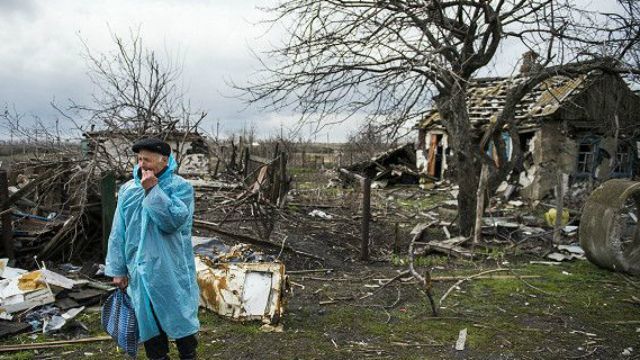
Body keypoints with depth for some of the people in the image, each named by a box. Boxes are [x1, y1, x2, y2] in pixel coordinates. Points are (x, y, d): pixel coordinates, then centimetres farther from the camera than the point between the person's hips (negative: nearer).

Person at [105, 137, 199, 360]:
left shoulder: (181, 187, -9)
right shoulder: (128, 189, 3)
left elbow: (174, 221, -24)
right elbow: (118, 233, 6)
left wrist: (153, 190, -21)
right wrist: (117, 269, 5)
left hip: (172, 273, -4)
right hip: (140, 273, 4)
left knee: (180, 320, 10)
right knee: (148, 324, 16)